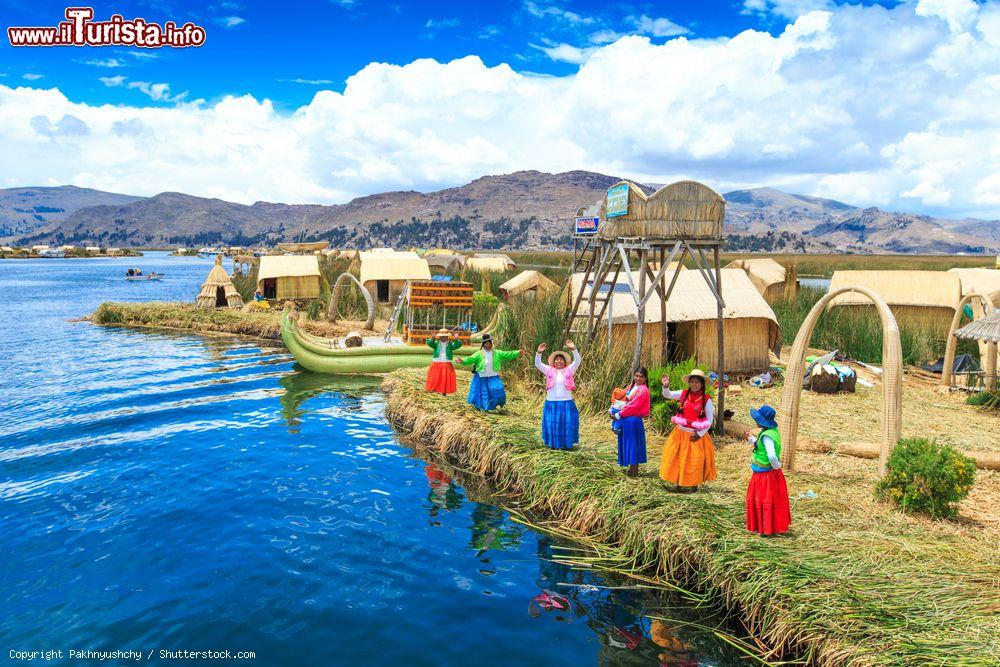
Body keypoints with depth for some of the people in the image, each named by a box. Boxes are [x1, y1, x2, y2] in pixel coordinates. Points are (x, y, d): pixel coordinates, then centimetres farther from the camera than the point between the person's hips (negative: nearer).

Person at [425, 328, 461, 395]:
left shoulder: (450, 344, 6)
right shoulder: (436, 343, 6)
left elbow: (457, 345, -10)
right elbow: (429, 343, -11)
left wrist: (456, 339, -29)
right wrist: (432, 338, -32)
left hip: (447, 365, 0)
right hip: (436, 364, 0)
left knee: (446, 379, 0)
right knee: (435, 378, -2)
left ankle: (444, 392, 7)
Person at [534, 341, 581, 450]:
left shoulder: (569, 370, 3)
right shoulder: (549, 370, 4)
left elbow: (577, 361, -10)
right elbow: (537, 364, -6)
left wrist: (573, 349, -27)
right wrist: (539, 353, -24)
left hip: (566, 403, 0)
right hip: (552, 403, 0)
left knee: (567, 424, 5)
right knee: (552, 424, 6)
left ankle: (567, 444, 17)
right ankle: (553, 444, 17)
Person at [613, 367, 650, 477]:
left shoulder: (643, 390, -12)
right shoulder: (631, 387, 13)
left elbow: (633, 406, -18)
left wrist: (618, 415, -15)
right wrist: (612, 410, -3)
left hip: (634, 420, -8)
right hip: (626, 419, 8)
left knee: (633, 443, -1)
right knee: (627, 443, 13)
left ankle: (634, 470, 8)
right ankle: (632, 468, 23)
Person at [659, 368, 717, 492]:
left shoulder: (706, 400, -10)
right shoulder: (684, 394, -3)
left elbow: (710, 419, -7)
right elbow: (668, 395, -5)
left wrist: (700, 434, -11)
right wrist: (666, 386, -26)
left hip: (696, 435, -3)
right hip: (681, 433, 3)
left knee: (694, 461, 6)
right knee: (679, 459, 8)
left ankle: (693, 485, 23)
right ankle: (680, 483, 23)